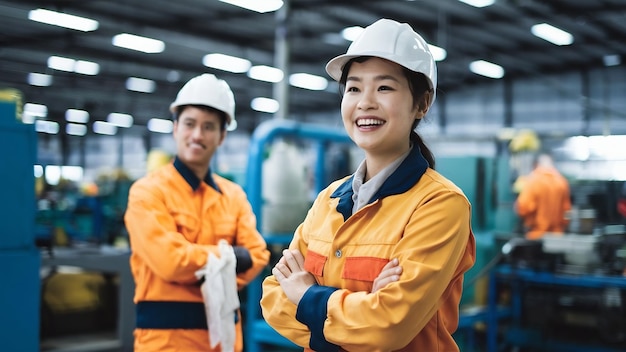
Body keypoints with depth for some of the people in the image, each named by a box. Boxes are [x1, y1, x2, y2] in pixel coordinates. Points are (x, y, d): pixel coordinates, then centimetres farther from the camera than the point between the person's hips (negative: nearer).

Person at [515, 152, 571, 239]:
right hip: (557, 235, 5)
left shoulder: (532, 180, -12)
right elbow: (566, 209, 11)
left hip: (537, 236, -5)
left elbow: (523, 208, -18)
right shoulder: (562, 181, 4)